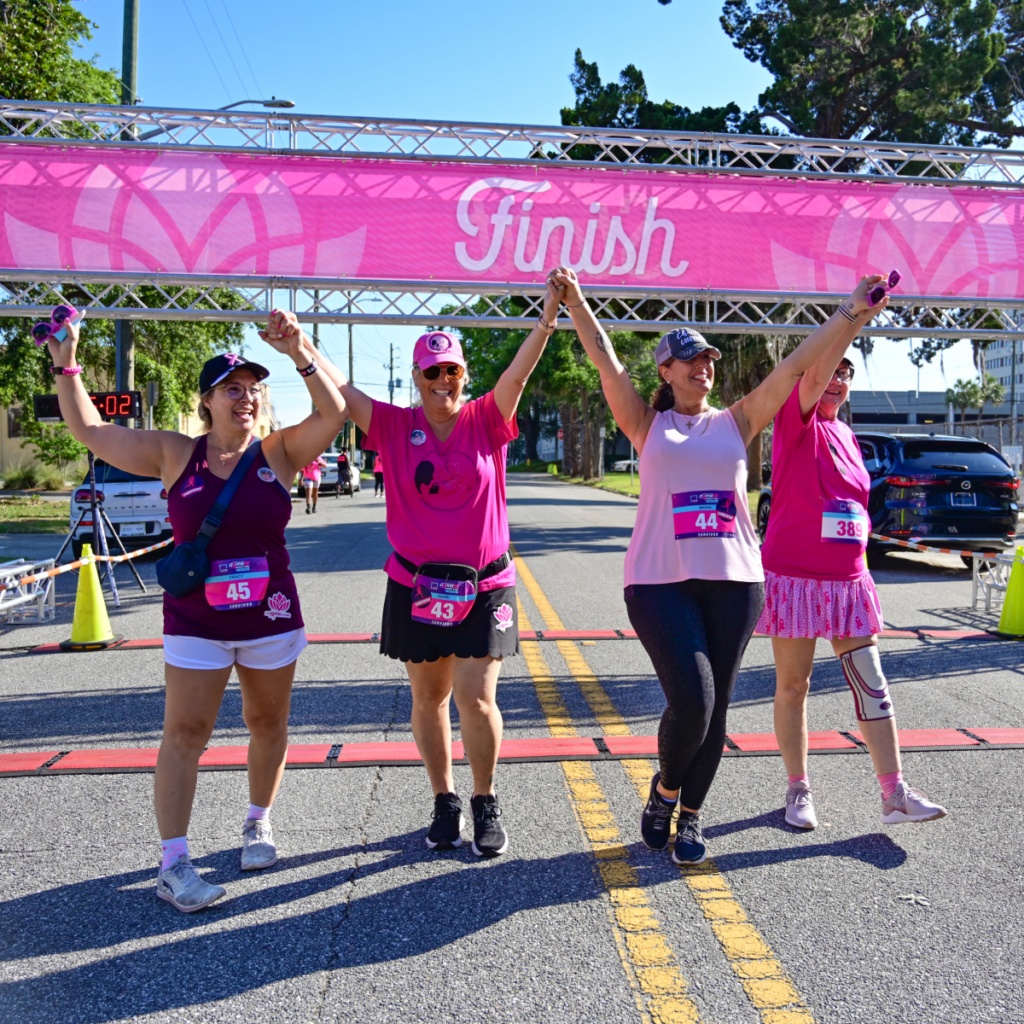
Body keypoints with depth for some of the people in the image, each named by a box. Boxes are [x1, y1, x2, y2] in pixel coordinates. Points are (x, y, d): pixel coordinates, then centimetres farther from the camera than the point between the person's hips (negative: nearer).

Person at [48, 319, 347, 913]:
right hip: (195, 622, -1)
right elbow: (89, 429, 6)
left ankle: (260, 822, 36)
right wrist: (67, 367, 2)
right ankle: (174, 864, 7)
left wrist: (301, 355, -23)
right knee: (185, 734, -1)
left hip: (271, 618, 1)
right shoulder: (174, 454, 0)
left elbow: (335, 414, -14)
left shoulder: (279, 453, -1)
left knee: (268, 725, 13)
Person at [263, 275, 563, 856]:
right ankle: (445, 802, 30)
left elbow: (518, 374, -15)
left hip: (485, 584, -1)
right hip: (416, 584, 2)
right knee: (429, 698, 11)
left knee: (476, 698, -6)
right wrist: (298, 343, -15)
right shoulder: (394, 426, 1)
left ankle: (487, 804, 17)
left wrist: (546, 322, -29)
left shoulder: (486, 421, -1)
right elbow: (336, 386, -2)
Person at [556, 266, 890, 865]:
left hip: (735, 580, 3)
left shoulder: (737, 423, 13)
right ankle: (664, 790, 17)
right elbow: (607, 362, 3)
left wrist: (849, 316, 3)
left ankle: (690, 816, 23)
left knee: (716, 706, 5)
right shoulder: (647, 426, 9)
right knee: (691, 699, -13)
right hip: (660, 581, -3)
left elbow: (796, 366, 8)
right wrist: (575, 300, 1)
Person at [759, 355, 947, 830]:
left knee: (872, 684, 4)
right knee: (793, 686, 5)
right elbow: (816, 374, -25)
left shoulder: (844, 432, 14)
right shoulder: (794, 420, -5)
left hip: (847, 581, 6)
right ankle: (798, 790, 18)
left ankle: (894, 793, 11)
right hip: (795, 577, -6)